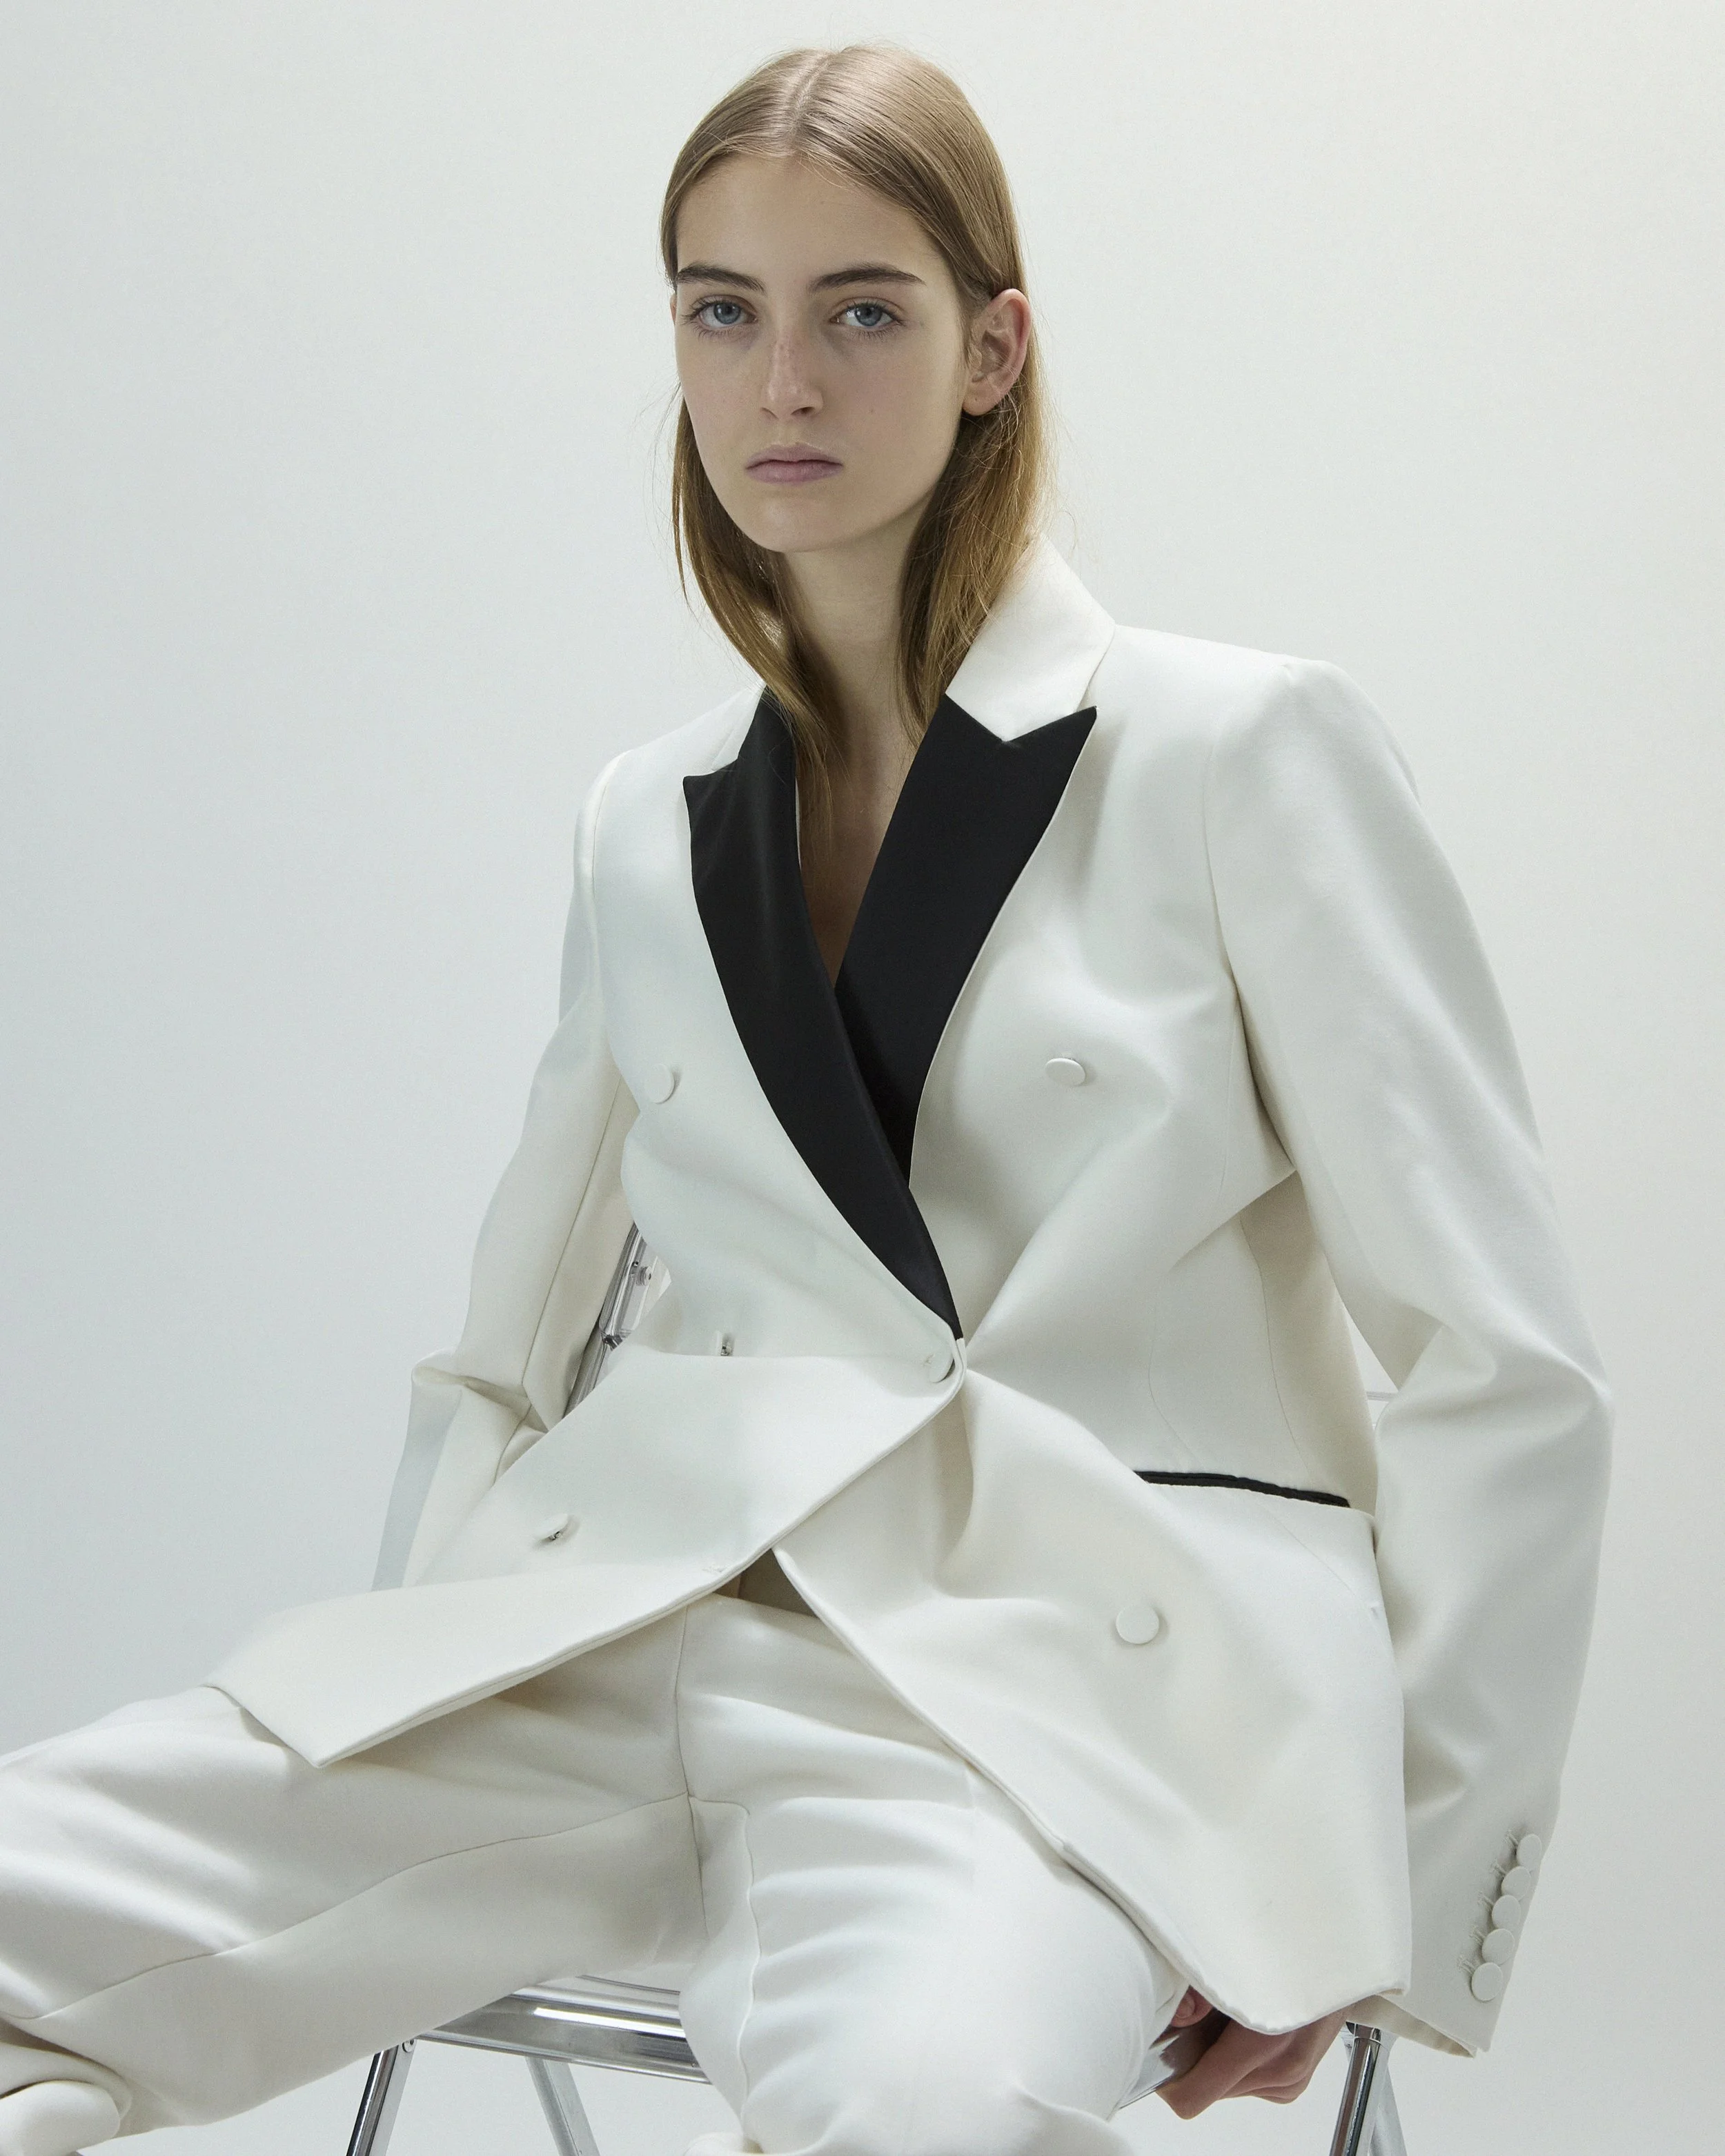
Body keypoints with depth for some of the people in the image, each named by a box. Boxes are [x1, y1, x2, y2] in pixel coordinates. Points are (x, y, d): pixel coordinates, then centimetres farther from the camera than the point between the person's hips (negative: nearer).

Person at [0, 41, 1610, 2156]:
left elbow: (1507, 1376, 3)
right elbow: (499, 1366, 24)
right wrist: (383, 1755, 10)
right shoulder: (645, 831, 19)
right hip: (641, 1621, 5)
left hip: (1081, 1666, -4)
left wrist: (1388, 1890, -2)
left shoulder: (1248, 754, 4)